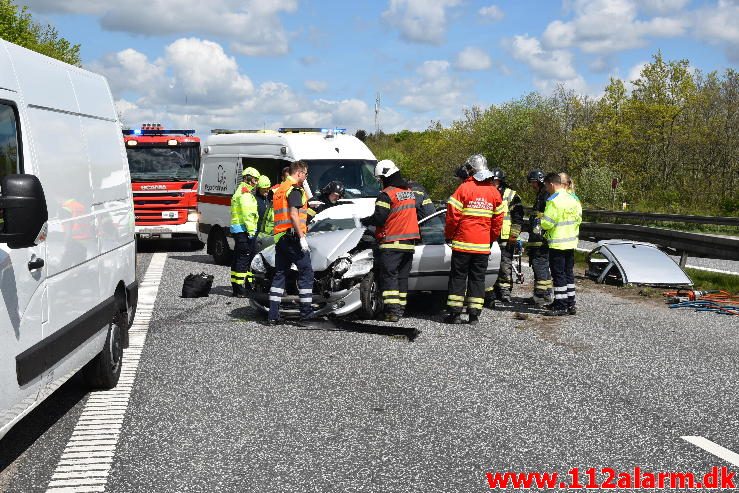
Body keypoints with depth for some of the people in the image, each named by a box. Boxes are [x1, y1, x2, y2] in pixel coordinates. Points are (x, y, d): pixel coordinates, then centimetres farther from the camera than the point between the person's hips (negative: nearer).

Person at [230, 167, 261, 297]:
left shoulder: (241, 190, 24)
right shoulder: (245, 191, -10)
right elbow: (246, 212, -19)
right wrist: (251, 230, -21)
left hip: (237, 229, 11)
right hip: (244, 229, -11)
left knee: (238, 258, 15)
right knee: (244, 258, -10)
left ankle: (235, 286, 22)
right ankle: (239, 290, -11)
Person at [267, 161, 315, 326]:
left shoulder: (280, 189, 21)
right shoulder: (295, 190, -8)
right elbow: (293, 215, -18)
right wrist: (302, 238, -20)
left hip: (279, 238, 9)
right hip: (292, 236, -9)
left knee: (279, 275, 9)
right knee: (306, 273, -3)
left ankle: (273, 315, 6)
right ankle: (306, 315, -4)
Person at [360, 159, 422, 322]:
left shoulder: (386, 194, -12)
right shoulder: (410, 192, 14)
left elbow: (379, 218, -16)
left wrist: (365, 221, 1)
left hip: (391, 243, -7)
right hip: (409, 242, 7)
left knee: (389, 275, -6)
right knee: (402, 276, 12)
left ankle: (392, 311, -13)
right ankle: (400, 308, 13)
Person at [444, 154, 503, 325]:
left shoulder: (464, 188, -8)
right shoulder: (494, 192, 6)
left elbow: (452, 216, -8)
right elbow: (498, 219, 10)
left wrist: (449, 235, 6)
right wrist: (491, 238, 22)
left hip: (462, 242, -4)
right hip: (483, 245, 4)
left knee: (458, 277, 4)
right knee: (478, 278, 9)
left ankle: (454, 312, 3)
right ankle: (474, 314, 8)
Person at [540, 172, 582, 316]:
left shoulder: (553, 201, -17)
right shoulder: (572, 200, 8)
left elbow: (547, 223, -19)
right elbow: (578, 219, 13)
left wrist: (541, 220, 2)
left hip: (557, 243, -8)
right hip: (571, 242, 8)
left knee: (558, 274, -2)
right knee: (569, 273, 15)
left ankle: (561, 306, 0)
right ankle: (570, 304, 19)